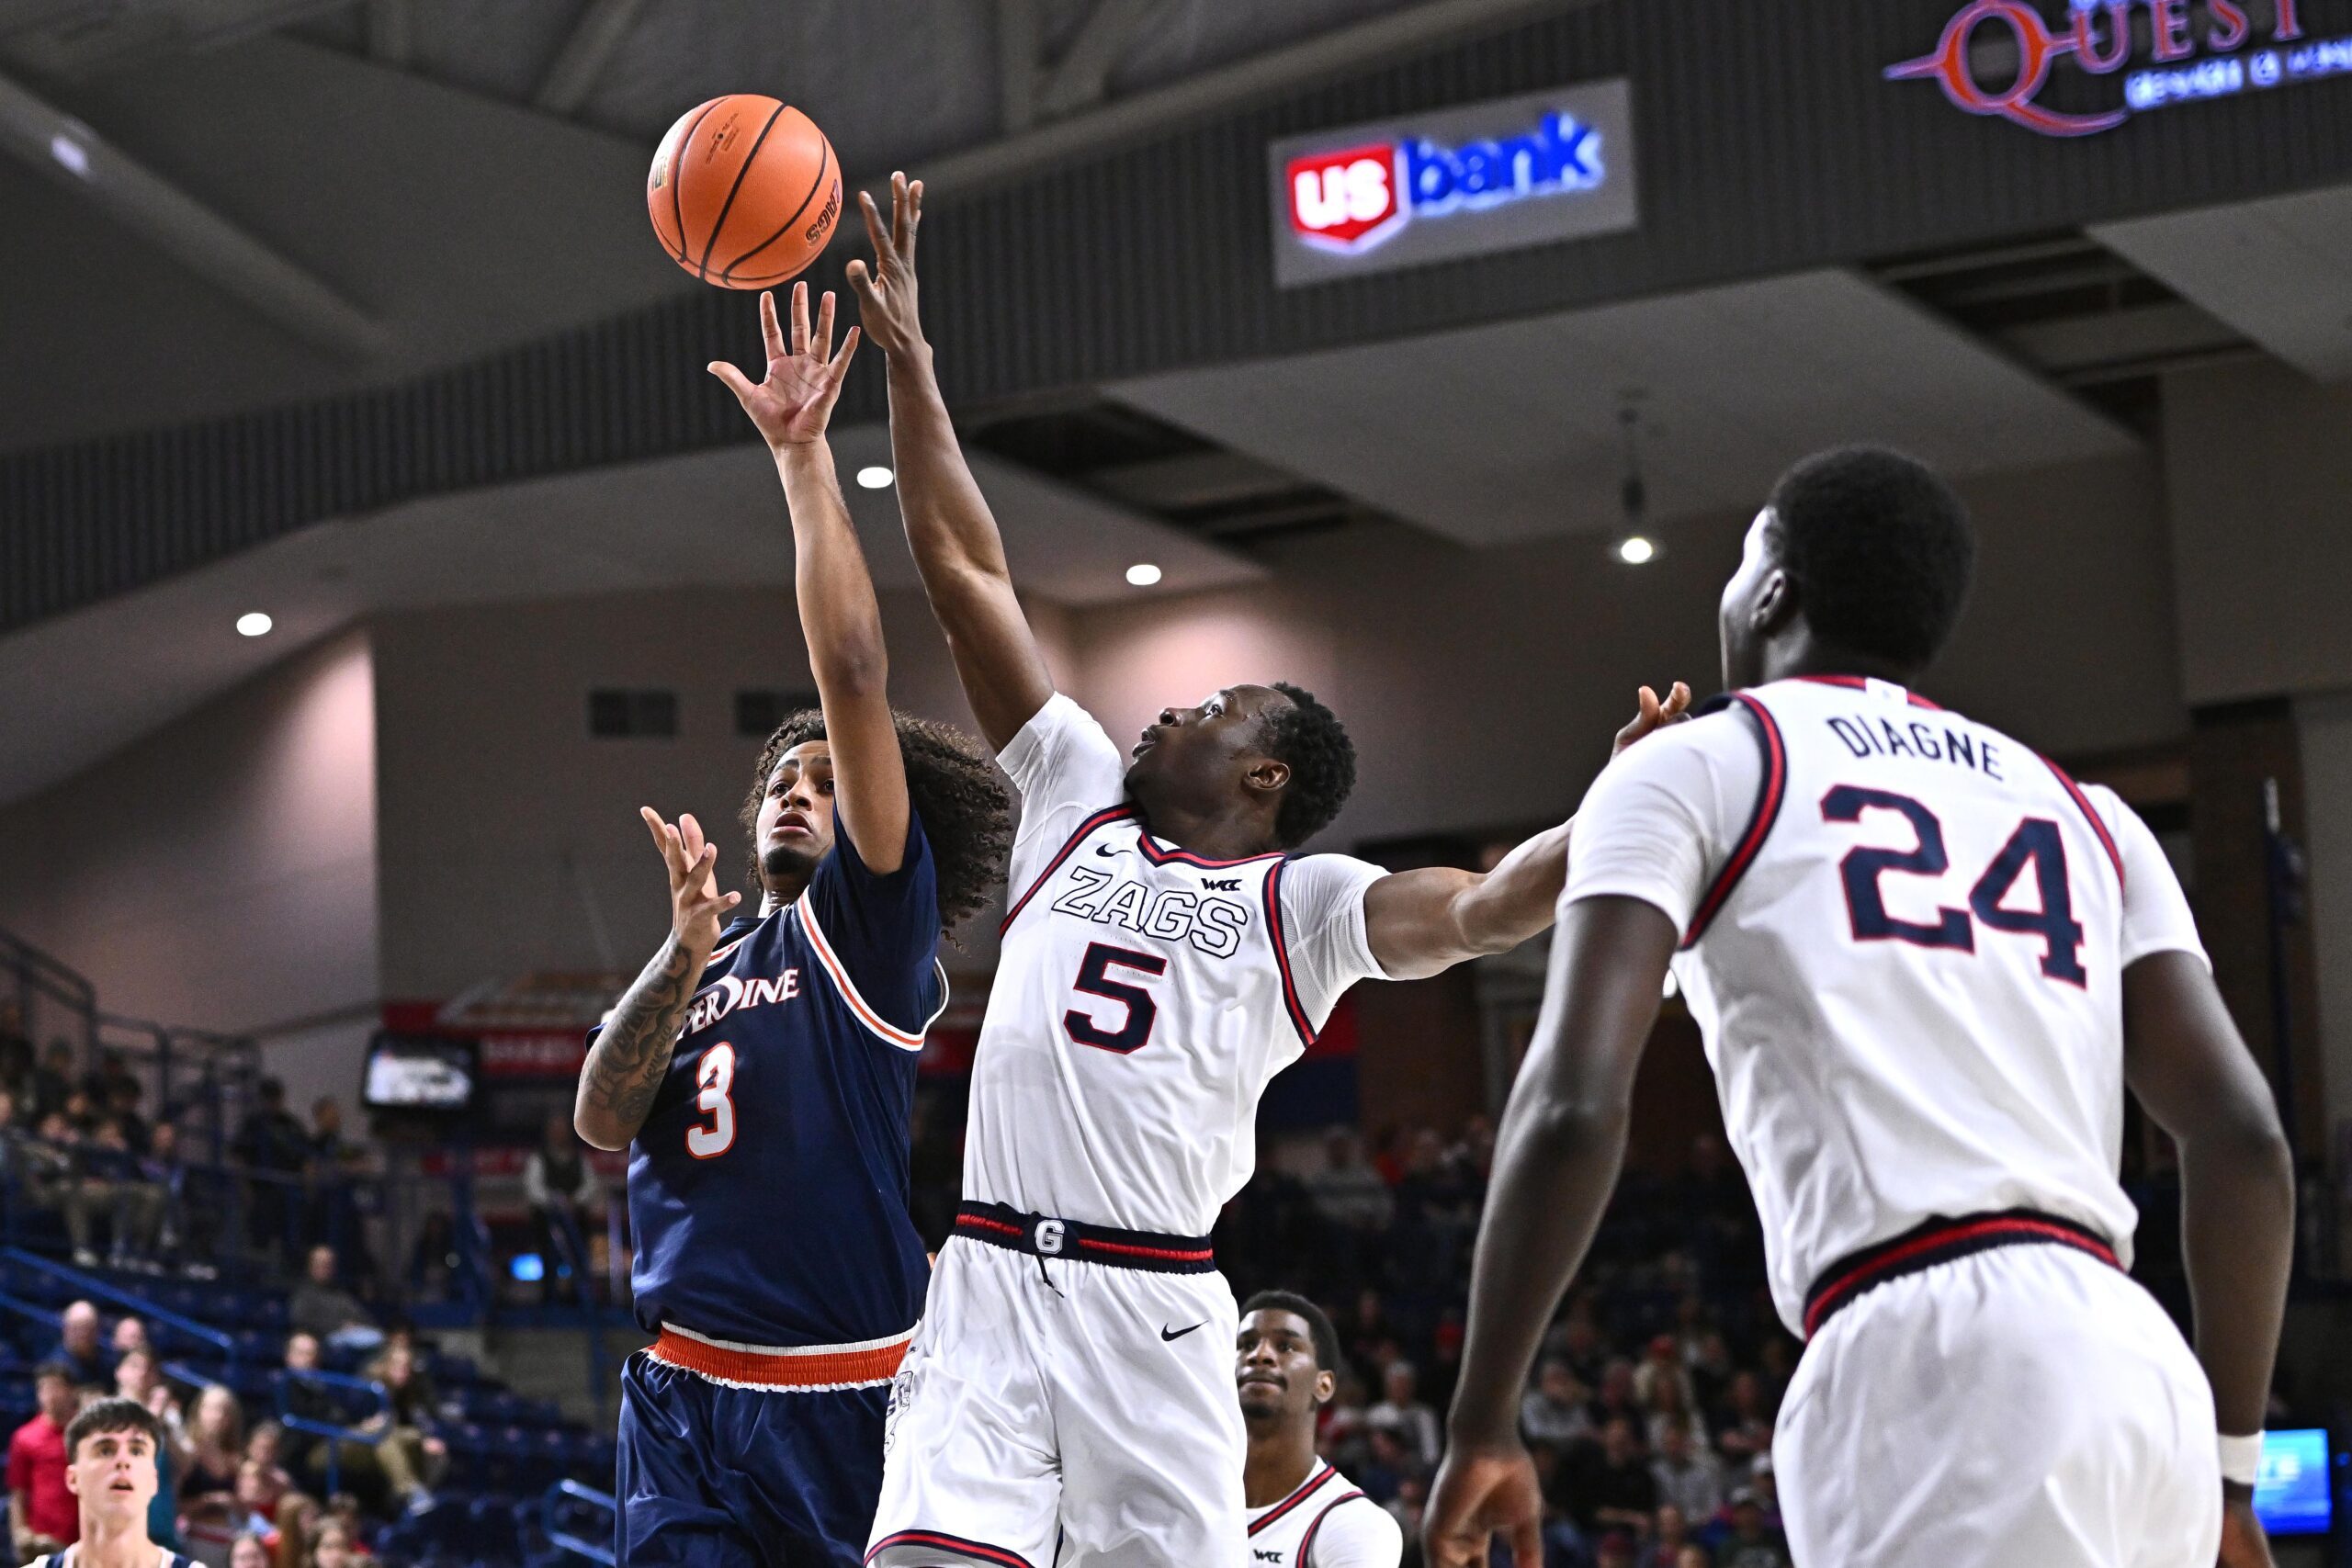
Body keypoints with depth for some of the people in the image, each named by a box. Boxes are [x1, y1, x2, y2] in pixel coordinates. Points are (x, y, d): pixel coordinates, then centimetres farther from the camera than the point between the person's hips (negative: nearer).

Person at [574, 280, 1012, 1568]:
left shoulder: (871, 930, 2)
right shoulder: (713, 964, 19)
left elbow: (854, 677, -8)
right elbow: (602, 1123, 3)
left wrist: (803, 456, -8)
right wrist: (686, 951, -9)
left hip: (842, 1401, -4)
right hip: (685, 1397, 5)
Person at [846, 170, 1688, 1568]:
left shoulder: (1302, 903, 8)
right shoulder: (1079, 802, 18)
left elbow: (1484, 908, -11)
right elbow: (967, 574, 18)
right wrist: (909, 360, 15)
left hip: (1153, 1308, -2)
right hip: (990, 1282, 3)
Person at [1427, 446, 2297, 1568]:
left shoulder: (1691, 768, 10)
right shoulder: (2083, 813, 25)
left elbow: (1575, 1103, -5)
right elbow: (2244, 1135, 15)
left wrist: (1480, 1428, 1)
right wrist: (2228, 1470, 21)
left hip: (1934, 1361, -7)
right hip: (2138, 1368, 7)